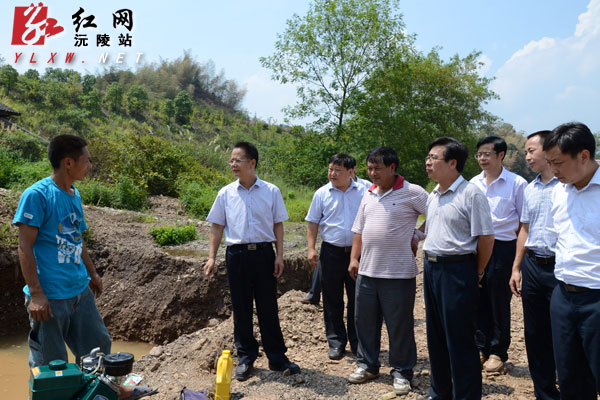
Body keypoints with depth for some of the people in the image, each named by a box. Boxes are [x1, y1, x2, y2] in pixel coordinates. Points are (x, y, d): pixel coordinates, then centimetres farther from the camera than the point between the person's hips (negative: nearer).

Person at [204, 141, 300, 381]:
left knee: (268, 307, 6)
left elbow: (278, 226, 5)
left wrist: (279, 256, -1)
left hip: (264, 252, -1)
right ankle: (245, 358, 23)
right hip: (237, 254, 1)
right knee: (241, 309, 9)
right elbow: (216, 227, 9)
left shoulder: (271, 192, 2)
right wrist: (212, 258, 1)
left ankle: (277, 357, 19)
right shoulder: (226, 194, 4)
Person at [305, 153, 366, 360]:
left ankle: (357, 342, 24)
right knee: (332, 300, 6)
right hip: (331, 252, 0)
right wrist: (311, 248, -4)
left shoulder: (363, 192, 3)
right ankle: (336, 342, 20)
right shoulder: (322, 193, 2)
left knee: (357, 299, 9)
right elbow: (313, 223, 5)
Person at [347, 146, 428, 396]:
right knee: (365, 320, 14)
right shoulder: (368, 195, 12)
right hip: (367, 271, 6)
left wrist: (417, 236, -5)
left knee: (400, 325, 5)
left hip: (398, 273, -6)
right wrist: (354, 258, 10)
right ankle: (367, 365, 32)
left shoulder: (412, 193, -8)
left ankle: (402, 372, 23)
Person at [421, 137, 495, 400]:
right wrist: (430, 261, 15)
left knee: (459, 339, 0)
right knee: (436, 336, 16)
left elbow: (486, 237, -11)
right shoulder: (433, 196, 12)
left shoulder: (471, 194, -13)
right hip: (431, 268, 8)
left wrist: (476, 273, -3)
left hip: (457, 270, -8)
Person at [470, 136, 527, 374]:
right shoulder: (473, 184, 8)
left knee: (499, 302, 6)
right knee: (478, 300, 10)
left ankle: (498, 353, 20)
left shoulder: (517, 184, -4)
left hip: (502, 247, -4)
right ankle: (481, 349, 24)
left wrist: (518, 254, -5)